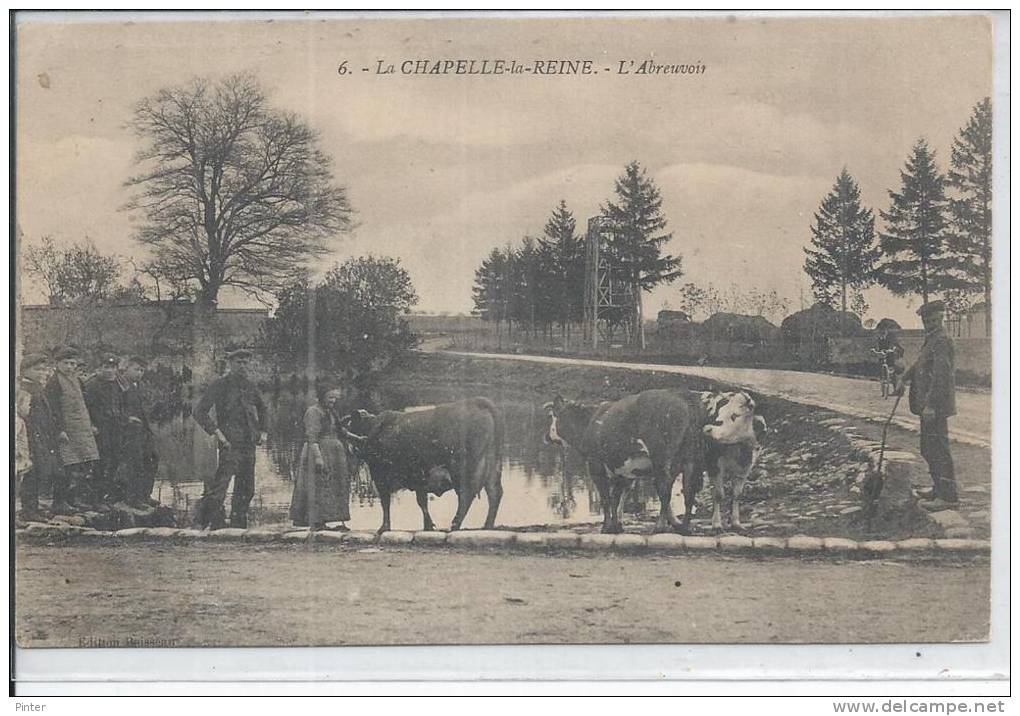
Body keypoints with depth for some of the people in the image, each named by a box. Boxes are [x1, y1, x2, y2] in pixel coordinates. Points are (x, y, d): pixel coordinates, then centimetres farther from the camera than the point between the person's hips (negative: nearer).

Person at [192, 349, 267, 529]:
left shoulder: (249, 386, 14)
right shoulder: (220, 385, -4)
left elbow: (261, 409, 33)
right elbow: (199, 412, -9)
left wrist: (262, 430, 20)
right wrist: (216, 432, -14)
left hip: (249, 444, 7)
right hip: (230, 444, -7)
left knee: (247, 489, 8)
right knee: (220, 486, -15)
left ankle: (238, 524, 16)